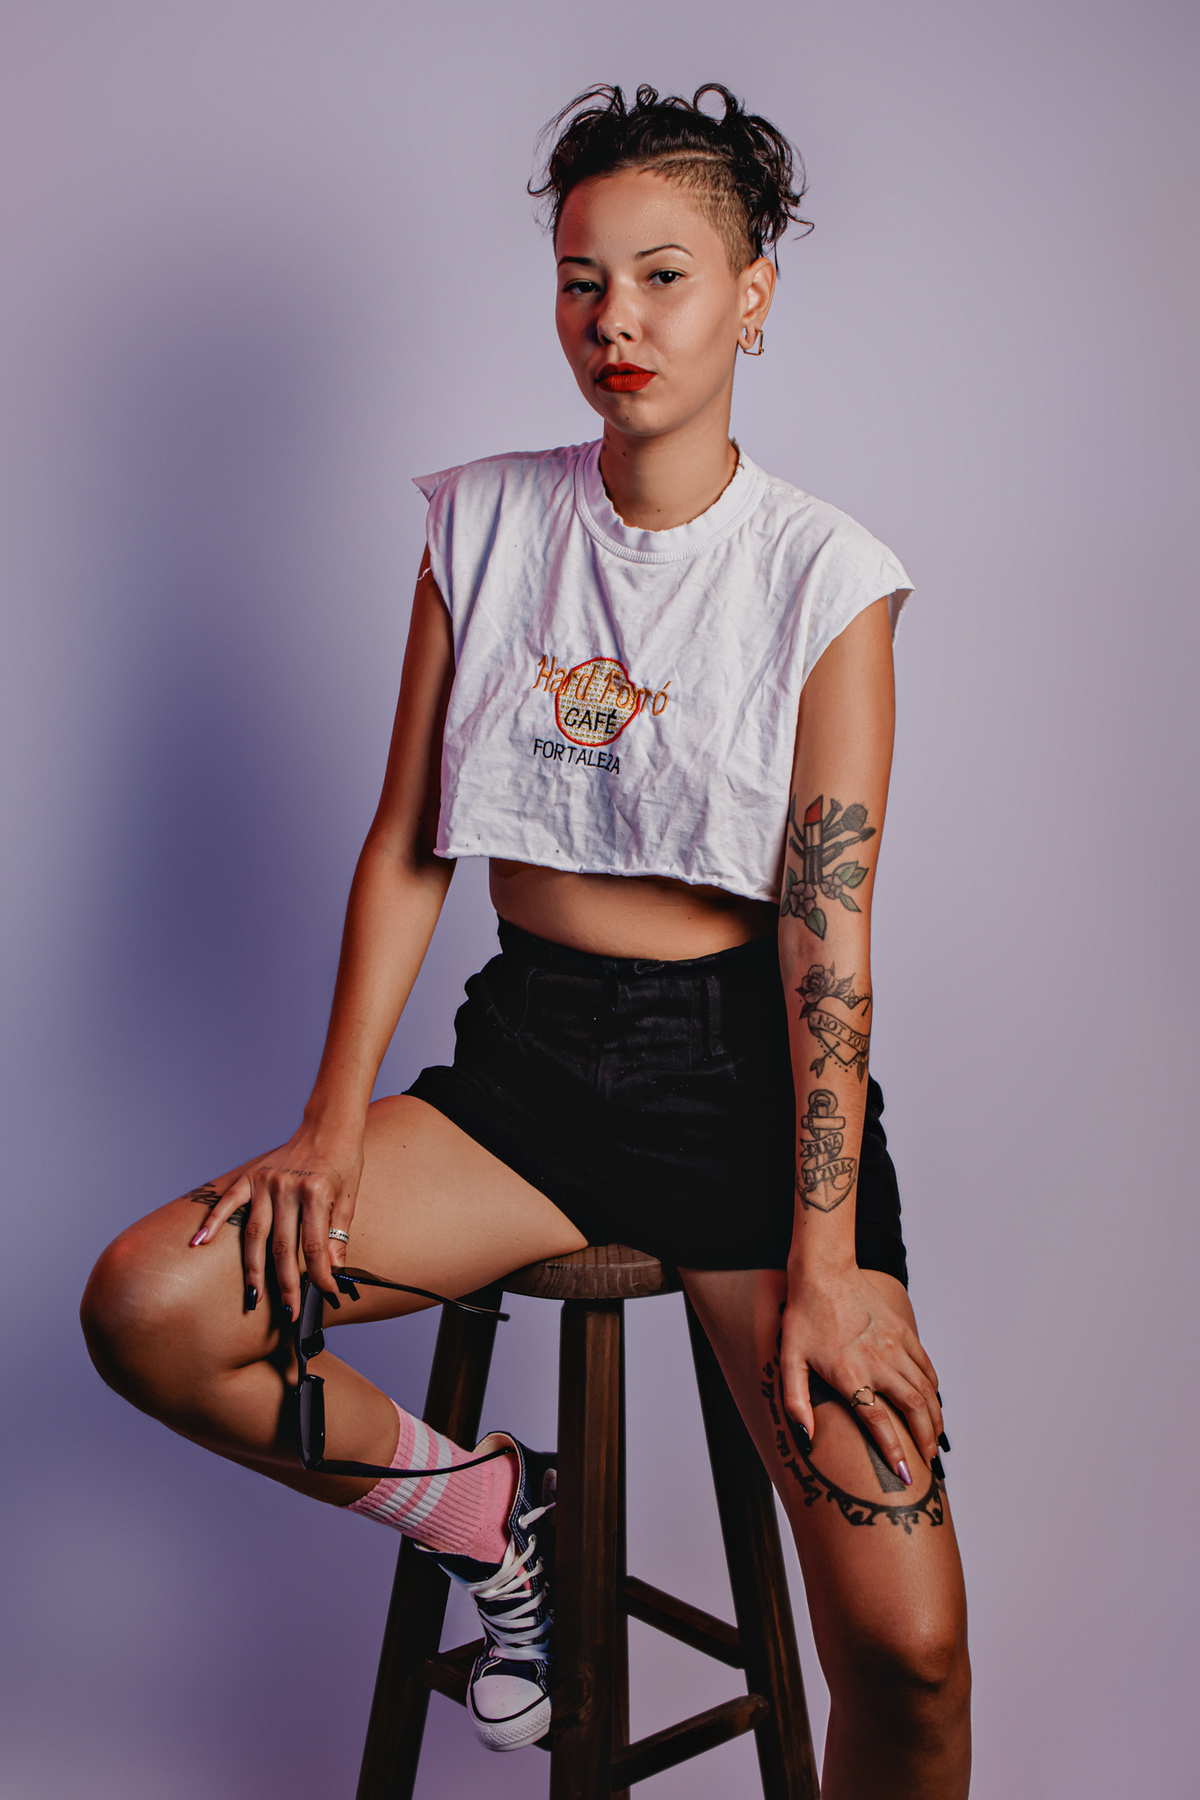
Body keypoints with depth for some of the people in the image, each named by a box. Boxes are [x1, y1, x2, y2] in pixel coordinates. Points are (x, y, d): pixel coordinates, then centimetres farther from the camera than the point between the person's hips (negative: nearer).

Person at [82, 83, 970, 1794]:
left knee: (907, 1648, -14)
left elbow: (829, 931, -10)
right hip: (528, 1054, 3)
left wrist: (822, 1265, -15)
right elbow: (407, 846, 6)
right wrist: (335, 1122, -3)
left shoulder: (823, 576, -6)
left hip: (742, 1072, -3)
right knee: (148, 1305, -17)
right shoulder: (486, 522, 4)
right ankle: (495, 1514, 7)